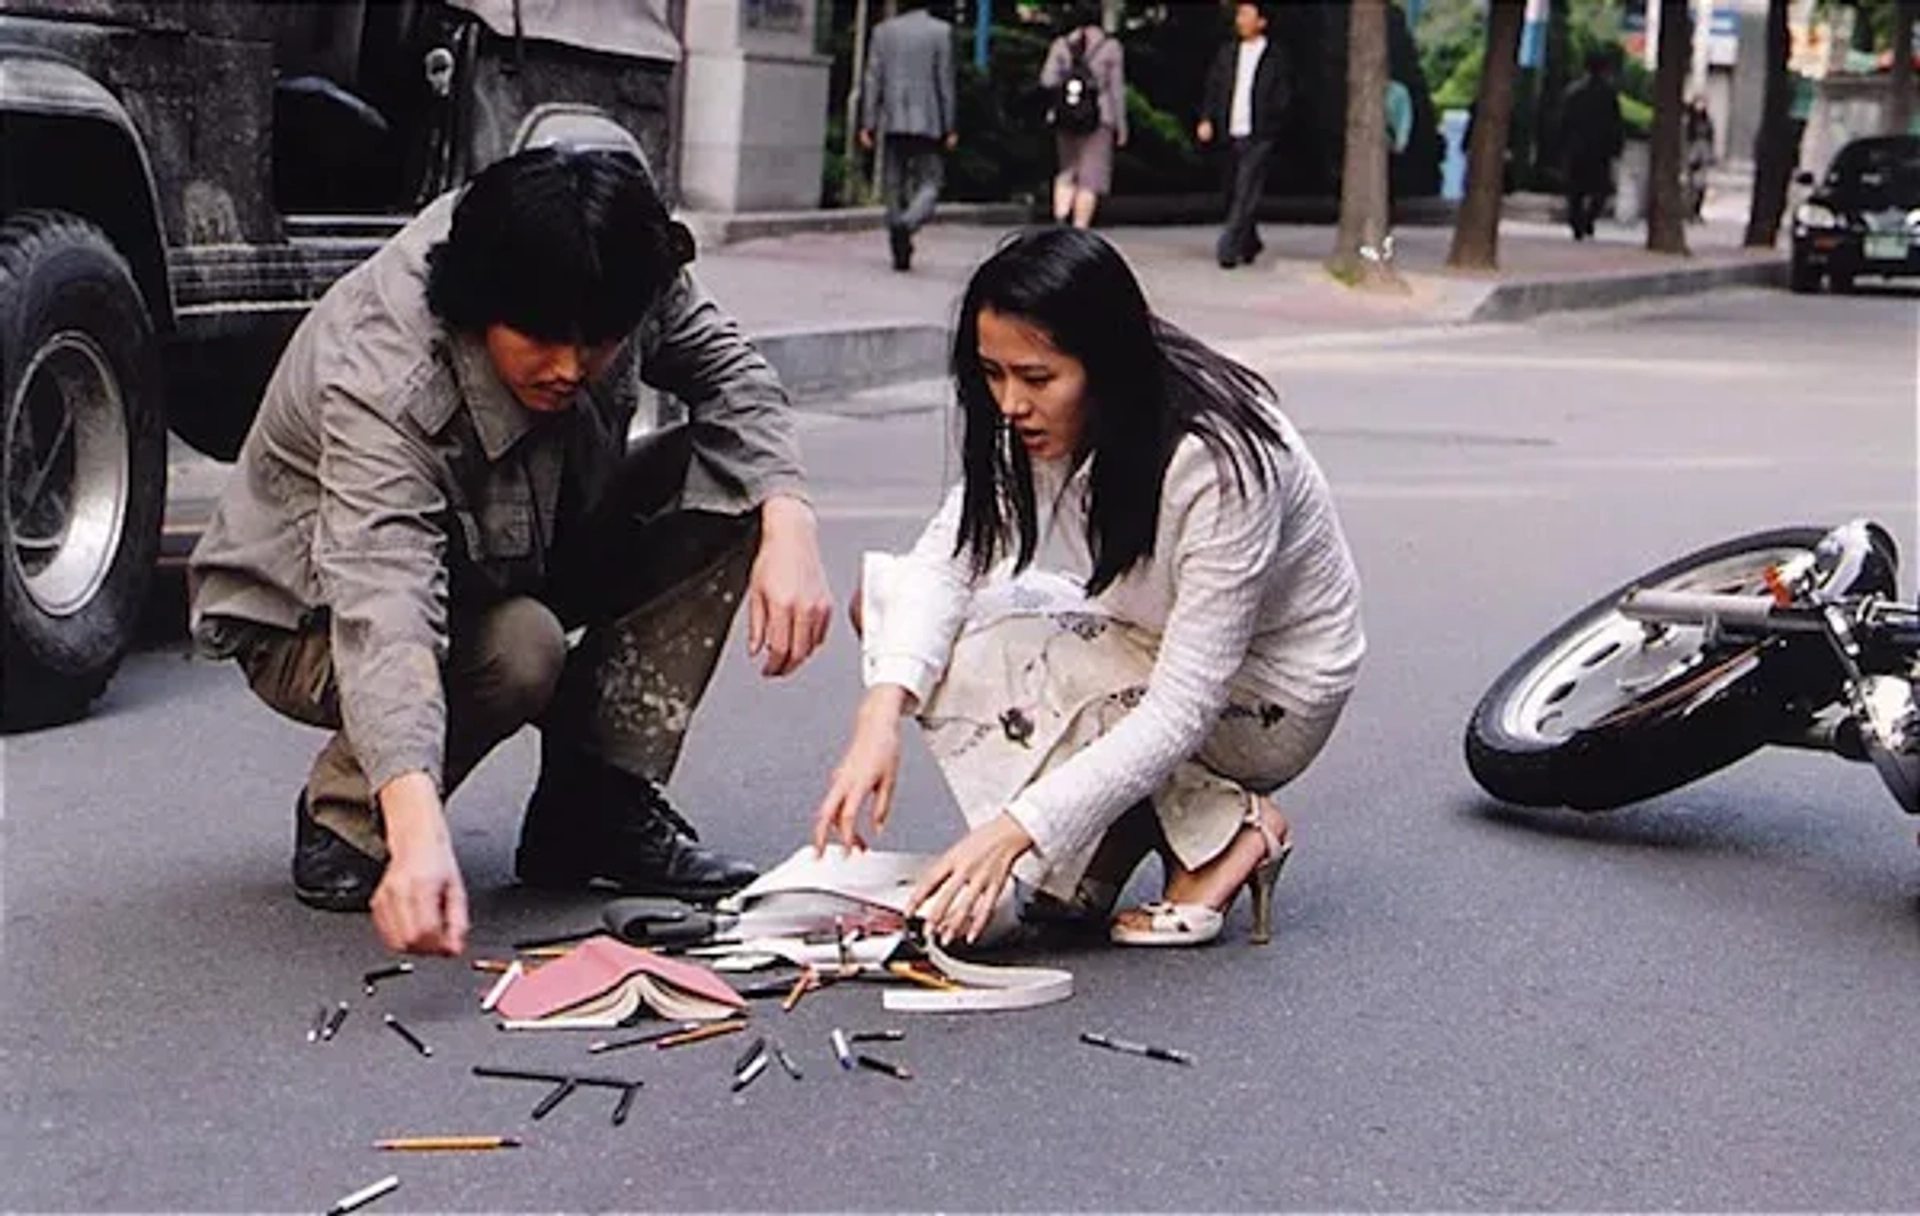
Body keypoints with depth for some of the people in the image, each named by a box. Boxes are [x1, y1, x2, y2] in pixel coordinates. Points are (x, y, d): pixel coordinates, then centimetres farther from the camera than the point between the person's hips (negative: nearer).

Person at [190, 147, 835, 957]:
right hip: (313, 620, -6)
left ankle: (597, 805, -10)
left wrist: (788, 521, -27)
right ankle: (345, 821, -8)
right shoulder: (382, 382, -39)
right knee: (520, 651, -37)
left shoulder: (613, 284, -23)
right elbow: (383, 612, -51)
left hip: (508, 564, 7)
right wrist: (418, 836, -65)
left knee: (728, 481, -13)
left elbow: (721, 365, -7)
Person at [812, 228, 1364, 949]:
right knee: (889, 594, -7)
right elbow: (947, 557, -14)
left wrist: (1015, 830, -39)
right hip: (1149, 646, 8)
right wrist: (883, 713, -31)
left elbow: (1183, 710, -33)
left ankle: (1232, 829, -13)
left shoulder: (1217, 463, -33)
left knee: (972, 663, -25)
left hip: (1268, 699, -8)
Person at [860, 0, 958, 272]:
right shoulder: (940, 31, -2)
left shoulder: (883, 31, 5)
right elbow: (945, 81, -3)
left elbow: (873, 80, 3)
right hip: (928, 122, -2)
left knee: (895, 186, 9)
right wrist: (950, 127, 1)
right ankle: (908, 222, -26)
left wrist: (867, 124, 5)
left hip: (893, 123, 2)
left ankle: (901, 251, 8)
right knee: (929, 182, 4)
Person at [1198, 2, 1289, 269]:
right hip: (1232, 135, 5)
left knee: (1245, 195, -13)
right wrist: (1207, 120, -1)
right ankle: (1249, 244, 28)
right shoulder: (1227, 53, 12)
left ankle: (1228, 249, -15)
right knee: (1234, 194, 11)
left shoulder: (1274, 57, 0)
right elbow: (1213, 88, 12)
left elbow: (1281, 99, 2)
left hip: (1258, 137, -5)